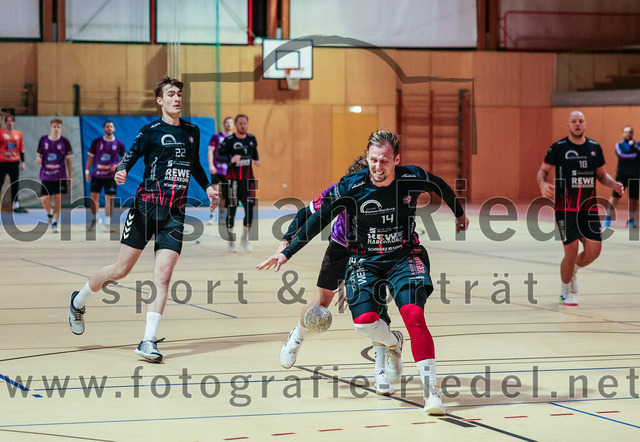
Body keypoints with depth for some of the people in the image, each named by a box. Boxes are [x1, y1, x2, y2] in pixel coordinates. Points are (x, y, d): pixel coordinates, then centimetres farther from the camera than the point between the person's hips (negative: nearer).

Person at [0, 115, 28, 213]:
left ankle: (15, 205, 11)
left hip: (15, 162, 4)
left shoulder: (18, 134, 9)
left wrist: (22, 162, 12)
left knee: (15, 184, 6)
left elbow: (21, 149, 14)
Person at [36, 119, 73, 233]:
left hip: (60, 176, -1)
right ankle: (49, 214, 27)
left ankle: (54, 223, 5)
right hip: (46, 175, 1)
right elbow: (38, 156, 10)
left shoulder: (64, 141, 0)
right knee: (44, 200, -5)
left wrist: (70, 176, 2)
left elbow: (68, 159, 6)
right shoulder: (43, 140, 2)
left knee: (58, 199, -4)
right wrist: (38, 160, -15)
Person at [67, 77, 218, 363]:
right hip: (147, 205, -3)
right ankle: (78, 301, 29)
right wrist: (121, 172, -26)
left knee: (163, 276, -10)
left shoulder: (192, 132, 13)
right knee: (121, 269, 2)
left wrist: (207, 187, 14)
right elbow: (130, 157, -6)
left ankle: (148, 341, -9)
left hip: (175, 214, 4)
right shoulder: (152, 131, -2)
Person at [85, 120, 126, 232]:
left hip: (110, 176, -1)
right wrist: (87, 171, 4)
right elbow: (90, 157, 7)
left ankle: (107, 222, 7)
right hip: (96, 174, 1)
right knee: (94, 197, -1)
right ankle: (94, 219, 16)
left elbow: (124, 158, 11)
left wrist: (117, 166, -8)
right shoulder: (97, 142, 2)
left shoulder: (119, 144, 1)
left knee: (109, 199, -1)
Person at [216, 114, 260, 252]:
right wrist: (231, 159, -29)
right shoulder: (229, 140, -7)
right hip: (233, 180, -3)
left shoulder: (251, 139, 7)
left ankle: (245, 239, 12)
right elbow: (218, 157, -12)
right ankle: (231, 241, 16)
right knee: (231, 210, 2)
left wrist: (256, 161, 2)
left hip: (248, 180, 3)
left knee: (249, 209, -6)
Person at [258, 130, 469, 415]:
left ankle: (431, 388, -21)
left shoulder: (413, 178, -11)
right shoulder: (351, 187, -14)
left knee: (413, 314, -24)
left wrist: (459, 214, 28)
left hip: (404, 256, 0)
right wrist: (286, 253, -5)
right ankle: (391, 344, 18)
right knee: (364, 321, -20)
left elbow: (442, 187, 11)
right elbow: (318, 219, -5)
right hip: (364, 260, 0)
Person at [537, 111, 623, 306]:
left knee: (594, 249, -1)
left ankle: (573, 271, 33)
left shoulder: (594, 148, 8)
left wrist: (614, 184, -3)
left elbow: (601, 174, 17)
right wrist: (543, 184, -20)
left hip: (589, 208, 4)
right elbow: (542, 171, 2)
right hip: (565, 209, -4)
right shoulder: (558, 148, -4)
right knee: (571, 251, -6)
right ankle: (565, 292, 17)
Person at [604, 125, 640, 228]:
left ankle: (631, 220, 16)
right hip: (622, 174, -2)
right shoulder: (619, 145, 6)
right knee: (615, 196, -6)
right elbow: (621, 154, -12)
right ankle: (608, 218, 5)